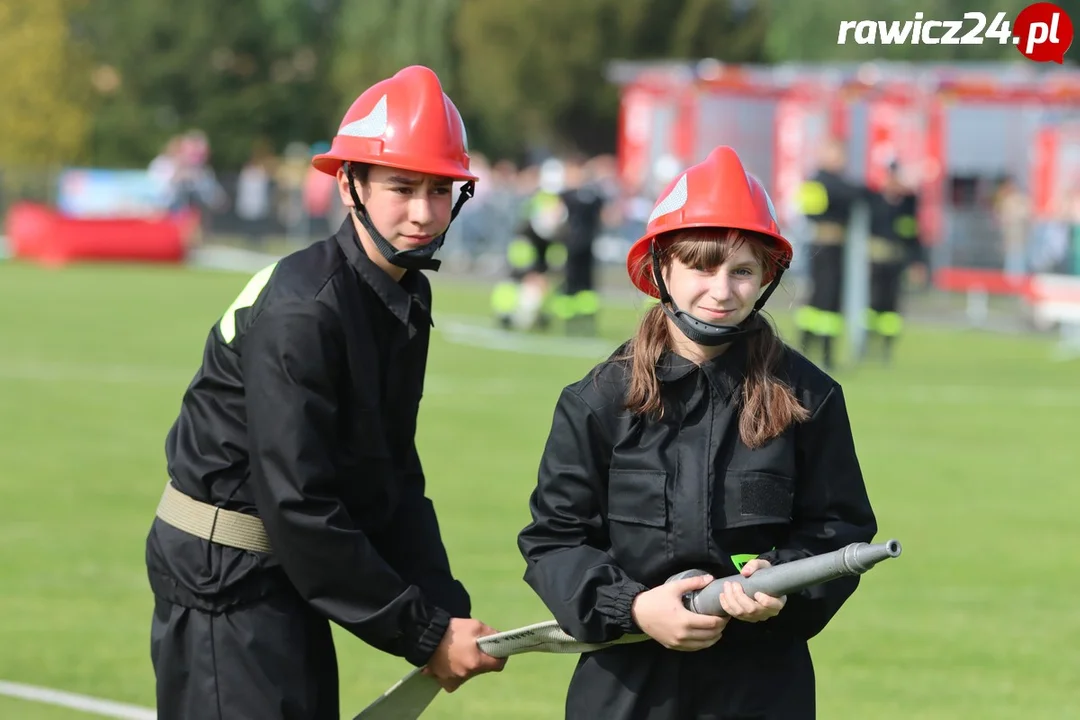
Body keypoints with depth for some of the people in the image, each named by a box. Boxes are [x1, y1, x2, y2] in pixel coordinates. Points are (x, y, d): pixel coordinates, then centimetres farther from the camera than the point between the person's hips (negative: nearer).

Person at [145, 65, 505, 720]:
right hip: (224, 574, -9)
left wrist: (447, 610, -3)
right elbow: (299, 507, -25)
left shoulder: (408, 298, 5)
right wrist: (423, 634, -21)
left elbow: (395, 475, 10)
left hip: (287, 568, 9)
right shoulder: (301, 309, -23)